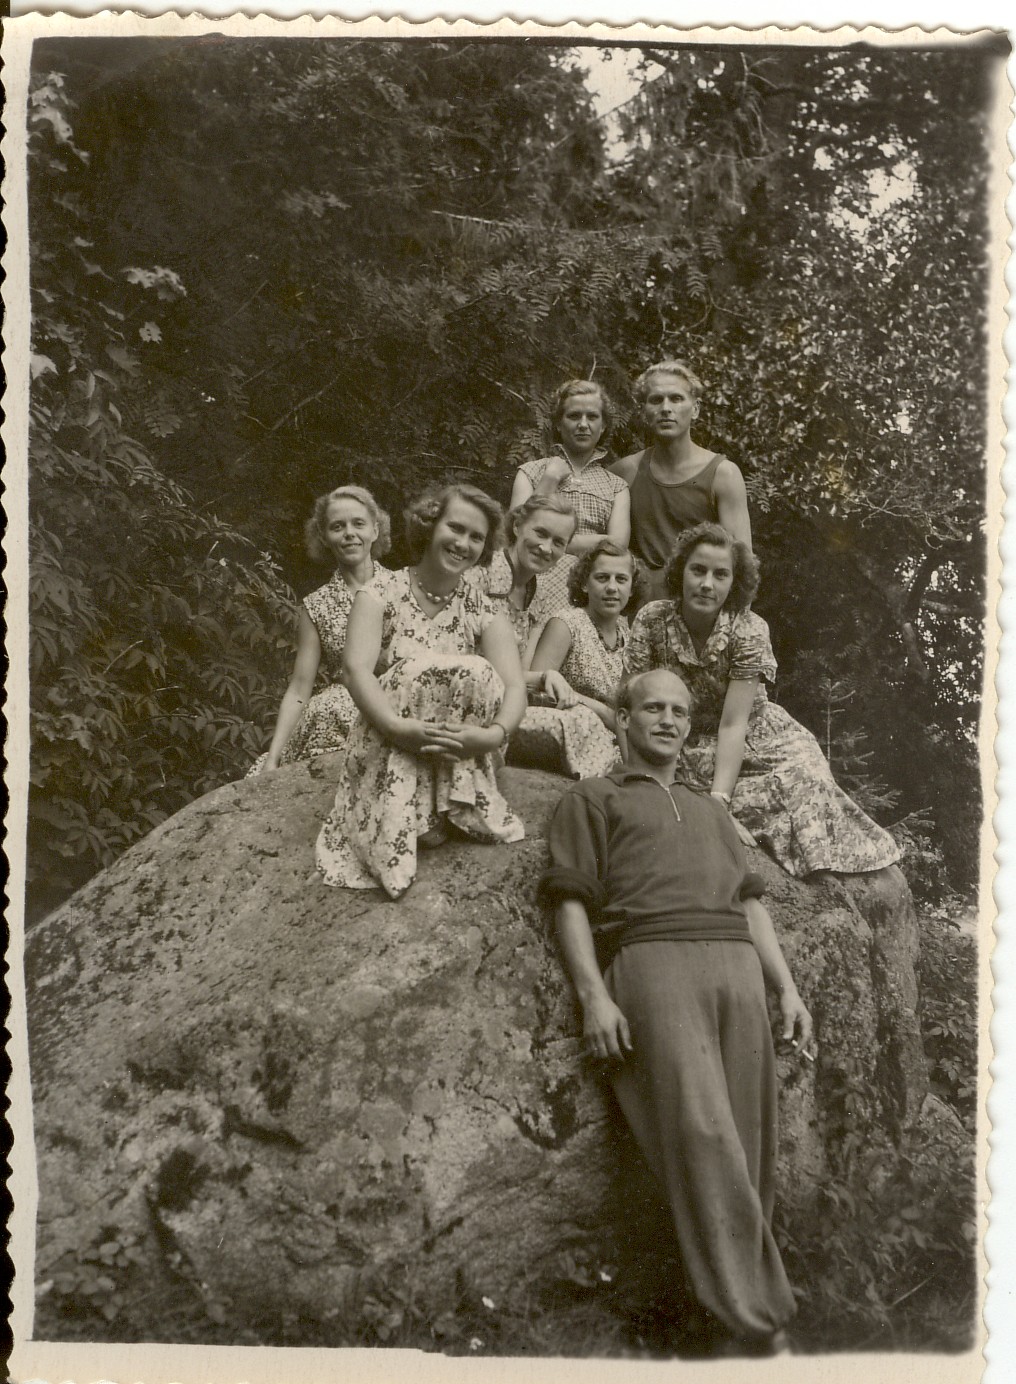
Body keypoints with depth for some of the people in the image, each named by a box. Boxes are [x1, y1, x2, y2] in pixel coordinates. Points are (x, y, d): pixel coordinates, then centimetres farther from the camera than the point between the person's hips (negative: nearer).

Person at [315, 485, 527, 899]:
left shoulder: (482, 612, 5)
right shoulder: (382, 594, -1)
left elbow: (514, 688, -8)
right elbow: (356, 669, -16)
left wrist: (494, 734, -31)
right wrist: (399, 727, -34)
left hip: (462, 762, 2)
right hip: (389, 752, -2)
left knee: (478, 676, -24)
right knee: (419, 673, -29)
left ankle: (450, 809, -17)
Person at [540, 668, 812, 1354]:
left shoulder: (710, 808, 34)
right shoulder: (592, 799, 18)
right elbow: (573, 901, 6)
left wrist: (788, 988, 14)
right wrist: (594, 993, -8)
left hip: (738, 963, 5)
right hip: (652, 957, -5)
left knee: (749, 1142, -3)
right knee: (699, 1130, -16)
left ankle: (753, 1311, 2)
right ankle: (752, 1321, -16)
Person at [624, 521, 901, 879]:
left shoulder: (749, 631, -15)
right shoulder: (652, 620, -12)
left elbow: (733, 724, -21)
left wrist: (718, 798, -30)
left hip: (753, 742, 0)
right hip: (688, 749, 0)